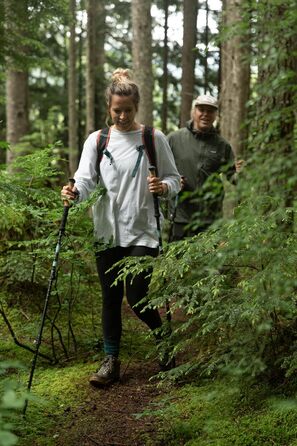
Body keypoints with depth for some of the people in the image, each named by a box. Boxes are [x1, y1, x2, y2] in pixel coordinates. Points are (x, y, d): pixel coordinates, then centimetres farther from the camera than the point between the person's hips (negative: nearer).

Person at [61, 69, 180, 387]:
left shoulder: (154, 139, 1)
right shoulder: (96, 140, 5)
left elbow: (174, 179, 6)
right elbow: (85, 178, -6)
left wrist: (163, 187, -17)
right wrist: (75, 191, -28)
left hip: (142, 231, -2)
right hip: (107, 232, 2)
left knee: (136, 297, -6)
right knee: (110, 298, 8)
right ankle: (111, 361, 20)